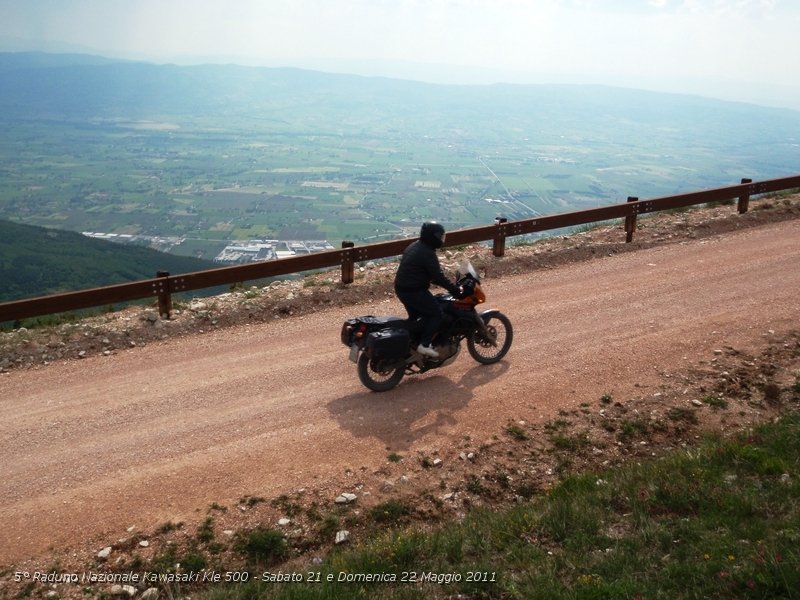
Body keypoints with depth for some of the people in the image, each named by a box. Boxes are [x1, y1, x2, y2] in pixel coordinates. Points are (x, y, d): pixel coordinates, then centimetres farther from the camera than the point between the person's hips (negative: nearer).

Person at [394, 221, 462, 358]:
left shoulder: (414, 247, 13)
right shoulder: (427, 253, -18)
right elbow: (438, 276, -20)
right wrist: (455, 290, -12)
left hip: (401, 288, 10)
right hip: (414, 291, -10)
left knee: (415, 316, 26)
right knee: (437, 314, -4)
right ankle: (424, 345, -10)